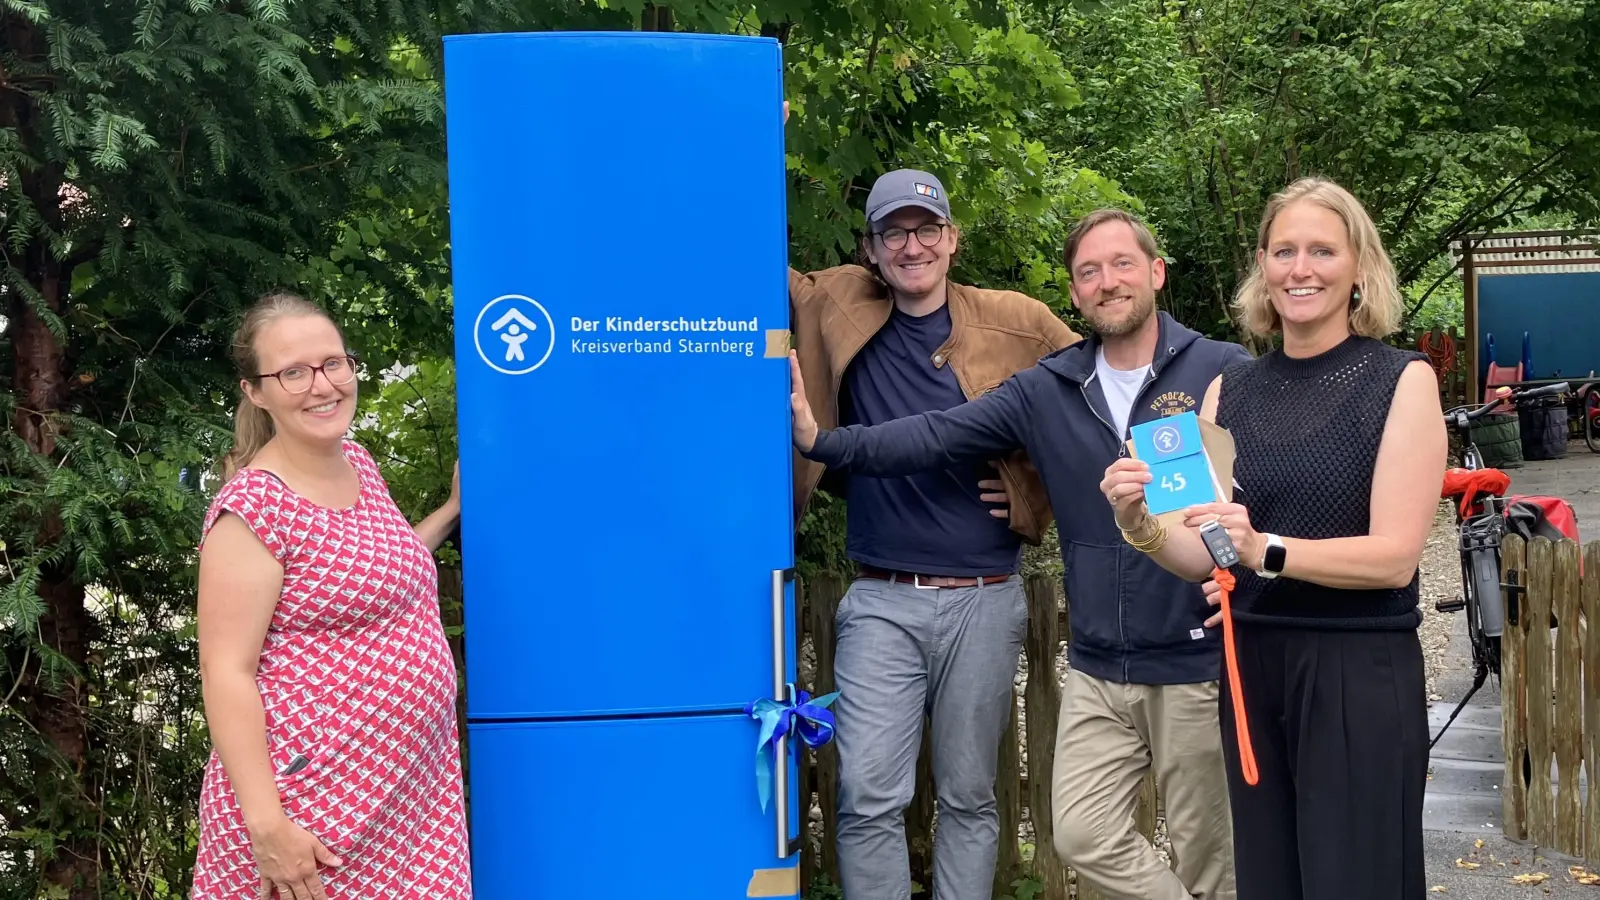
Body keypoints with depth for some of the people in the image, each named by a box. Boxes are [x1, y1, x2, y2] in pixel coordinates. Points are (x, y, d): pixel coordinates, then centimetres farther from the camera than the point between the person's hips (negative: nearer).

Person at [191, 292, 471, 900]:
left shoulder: (357, 462, 8)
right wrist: (265, 823, -22)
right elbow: (226, 672, -18)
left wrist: (454, 509, 25)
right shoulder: (254, 508, -16)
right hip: (306, 800, -7)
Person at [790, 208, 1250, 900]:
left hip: (1199, 666, -4)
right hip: (1099, 670, 4)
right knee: (1082, 834, 4)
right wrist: (820, 439, -17)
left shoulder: (1225, 372, -7)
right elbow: (934, 437, -4)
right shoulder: (1047, 389, 4)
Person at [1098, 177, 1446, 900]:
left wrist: (1267, 549, -27)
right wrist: (1140, 526, -14)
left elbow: (1395, 557, -13)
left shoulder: (1401, 380, -5)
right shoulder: (1229, 392, 6)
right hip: (1249, 669, 4)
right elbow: (1203, 558, 6)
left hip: (1360, 674, -4)